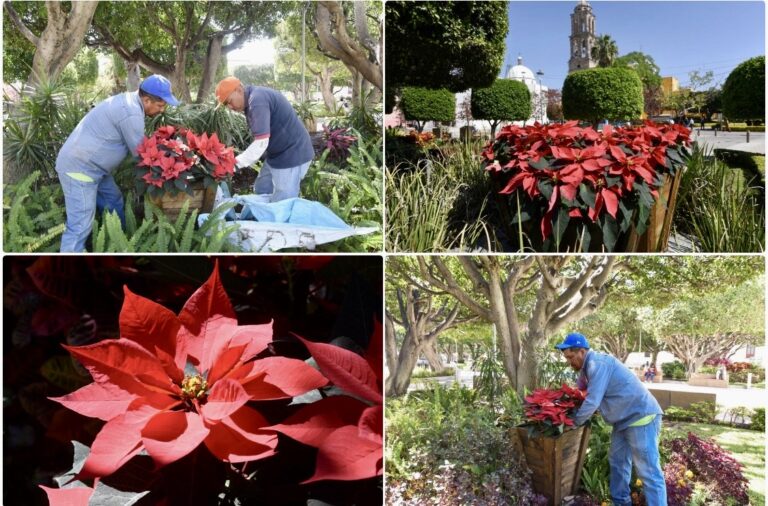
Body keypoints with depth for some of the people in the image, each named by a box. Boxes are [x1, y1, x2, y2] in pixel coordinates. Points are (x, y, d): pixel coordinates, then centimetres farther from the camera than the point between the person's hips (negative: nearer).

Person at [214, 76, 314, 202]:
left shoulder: (257, 100, -22)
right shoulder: (253, 99, 10)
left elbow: (261, 143, -28)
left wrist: (235, 164, -25)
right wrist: (241, 161, 8)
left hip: (291, 155, -11)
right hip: (278, 153, 11)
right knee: (261, 193, 18)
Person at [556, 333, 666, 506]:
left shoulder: (597, 364, -21)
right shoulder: (588, 367, 12)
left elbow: (592, 402, -24)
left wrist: (573, 423, -12)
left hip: (641, 417, -11)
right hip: (625, 419, 11)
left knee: (648, 471, -10)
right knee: (618, 463, 17)